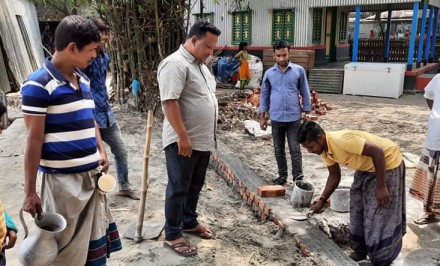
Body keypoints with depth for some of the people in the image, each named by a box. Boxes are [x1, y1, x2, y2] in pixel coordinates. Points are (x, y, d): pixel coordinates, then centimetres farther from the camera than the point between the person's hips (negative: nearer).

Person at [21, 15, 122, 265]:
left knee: (95, 239, 18)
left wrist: (101, 151, 9)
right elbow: (34, 141, -14)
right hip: (62, 179, -7)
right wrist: (30, 191, -11)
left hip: (92, 174, 7)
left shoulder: (83, 79, 9)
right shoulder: (39, 84, -14)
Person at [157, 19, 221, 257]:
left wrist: (209, 136, 21)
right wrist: (182, 136, -25)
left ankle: (189, 222, 36)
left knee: (195, 186, 19)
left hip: (203, 140, 9)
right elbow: (169, 102, -24)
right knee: (178, 188, 2)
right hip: (183, 142, -9)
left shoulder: (200, 65, 15)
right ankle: (172, 235, 16)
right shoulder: (175, 64, -16)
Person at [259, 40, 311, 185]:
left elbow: (305, 92, 5)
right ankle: (282, 175, 25)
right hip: (276, 118, 2)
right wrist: (262, 116, 7)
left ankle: (298, 178, 7)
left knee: (295, 150, 0)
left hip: (294, 117, -2)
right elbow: (264, 95, 9)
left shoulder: (299, 70, -1)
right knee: (279, 150, 12)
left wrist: (307, 112, 2)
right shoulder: (269, 73, 3)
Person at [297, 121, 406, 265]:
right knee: (358, 208, 13)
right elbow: (334, 176, 9)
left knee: (381, 215, -4)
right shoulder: (325, 149, -6)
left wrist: (381, 187, -27)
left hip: (388, 162, -9)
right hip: (367, 167, 9)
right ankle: (360, 251, 29)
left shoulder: (341, 139, -34)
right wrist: (322, 201, 6)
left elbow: (378, 152, -31)